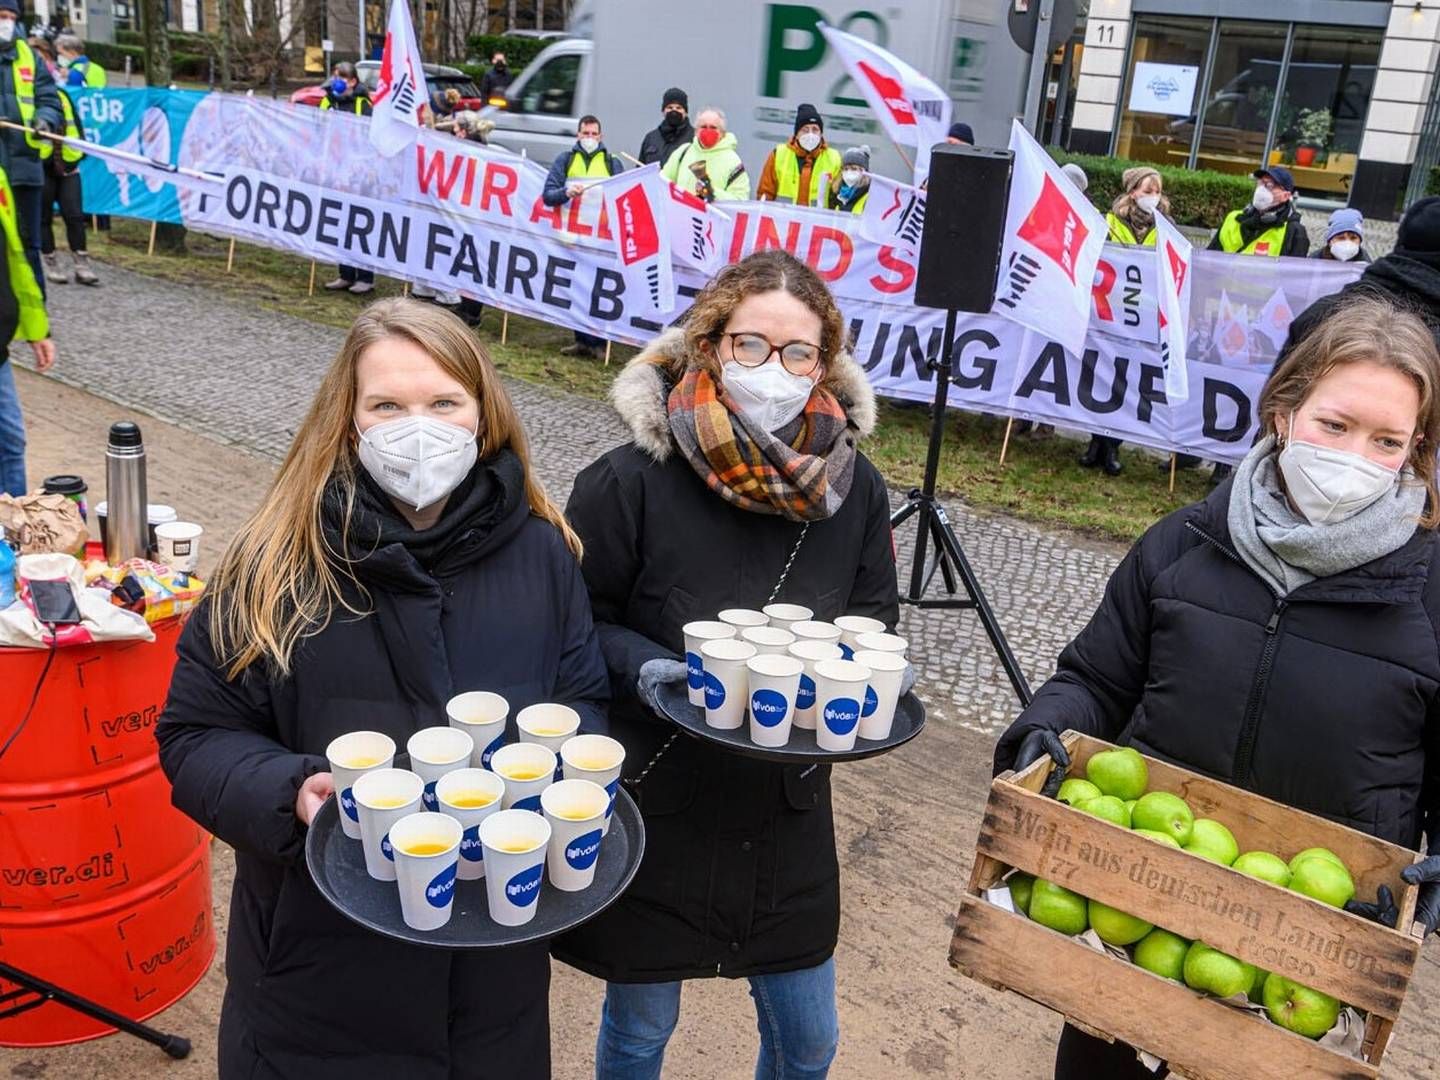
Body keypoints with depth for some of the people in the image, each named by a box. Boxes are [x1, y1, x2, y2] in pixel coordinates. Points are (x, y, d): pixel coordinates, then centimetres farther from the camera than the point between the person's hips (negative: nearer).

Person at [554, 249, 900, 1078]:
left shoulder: (852, 486, -8)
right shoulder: (633, 481, -19)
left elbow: (874, 618, 5)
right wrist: (643, 667, -26)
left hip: (787, 814, 3)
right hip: (653, 807, -3)